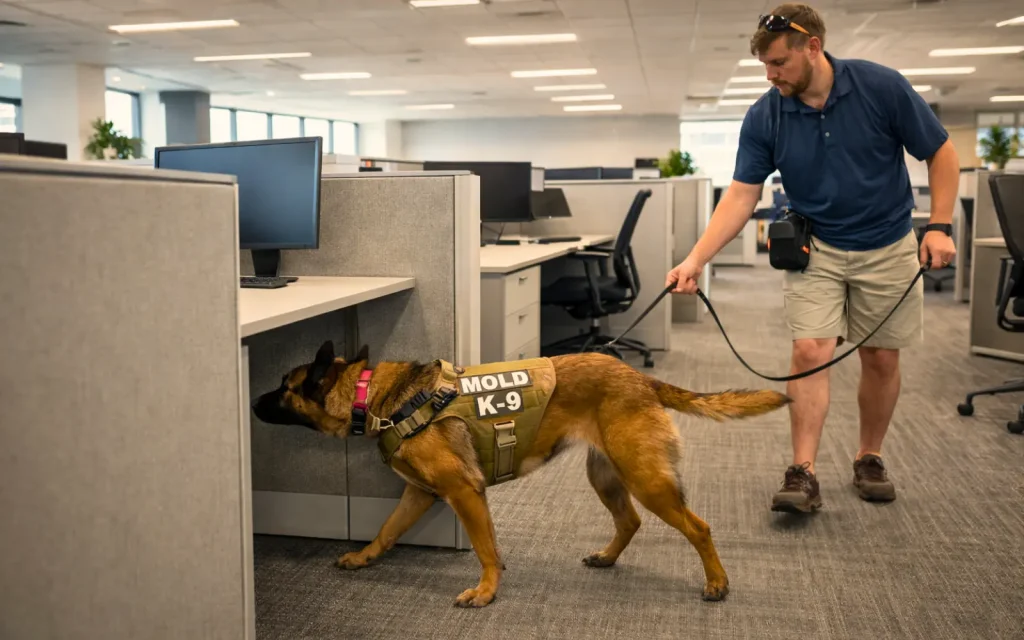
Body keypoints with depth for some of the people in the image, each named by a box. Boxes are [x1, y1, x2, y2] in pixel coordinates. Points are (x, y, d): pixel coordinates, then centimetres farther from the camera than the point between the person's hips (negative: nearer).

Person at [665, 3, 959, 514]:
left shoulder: (881, 86, -17)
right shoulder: (764, 117, -12)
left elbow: (940, 153, -7)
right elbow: (741, 196, -13)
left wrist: (939, 227, -15)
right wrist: (696, 260, -24)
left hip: (887, 248, 0)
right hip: (815, 250, 0)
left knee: (881, 358, 7)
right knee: (810, 352, -12)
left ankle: (869, 459, 26)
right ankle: (803, 474, -9)